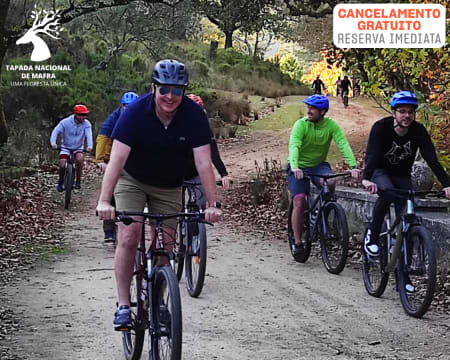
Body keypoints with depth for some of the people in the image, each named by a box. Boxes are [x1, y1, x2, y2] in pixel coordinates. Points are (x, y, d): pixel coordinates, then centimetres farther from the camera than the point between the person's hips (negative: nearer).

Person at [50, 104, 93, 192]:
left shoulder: (86, 124, -14)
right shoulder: (65, 122, -17)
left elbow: (89, 135, -28)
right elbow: (56, 131, -25)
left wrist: (90, 146, -47)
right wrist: (53, 143, -43)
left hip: (78, 148, 1)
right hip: (66, 147, 0)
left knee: (79, 159, -31)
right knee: (62, 165, -18)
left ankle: (78, 181, -13)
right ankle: (60, 182, 13)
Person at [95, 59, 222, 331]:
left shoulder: (194, 115, -21)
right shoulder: (136, 112, -26)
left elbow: (204, 163, -24)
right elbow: (117, 159, -32)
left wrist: (213, 204, -33)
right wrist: (104, 201, -42)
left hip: (168, 187, 2)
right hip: (132, 181, -2)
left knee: (165, 247, -2)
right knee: (129, 238, -17)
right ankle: (124, 306, -7)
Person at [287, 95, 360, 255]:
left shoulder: (331, 125, -13)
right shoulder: (300, 124, -18)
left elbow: (343, 145, -22)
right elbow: (294, 146, -31)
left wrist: (353, 166, -37)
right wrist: (295, 168, -49)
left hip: (318, 165, 1)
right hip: (299, 167, -1)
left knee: (330, 183, -31)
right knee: (299, 202, -14)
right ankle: (297, 243, -1)